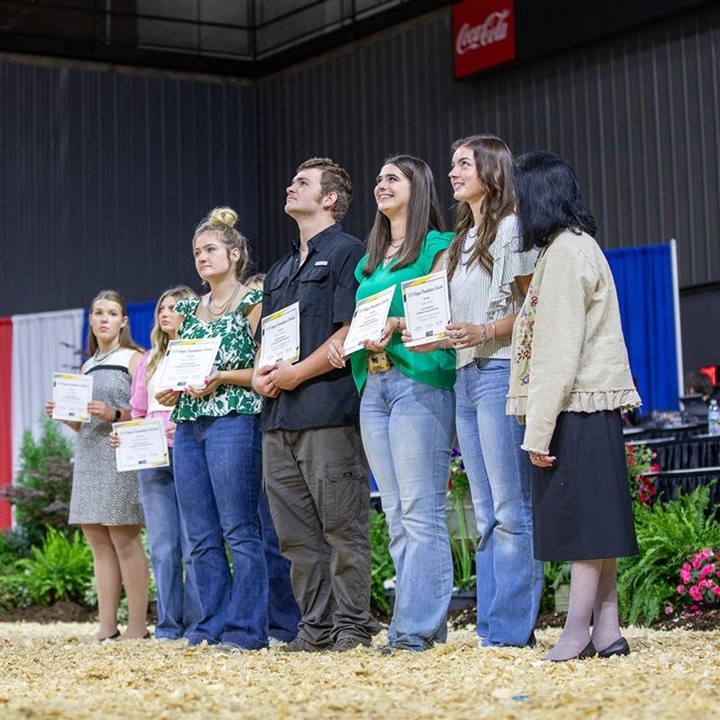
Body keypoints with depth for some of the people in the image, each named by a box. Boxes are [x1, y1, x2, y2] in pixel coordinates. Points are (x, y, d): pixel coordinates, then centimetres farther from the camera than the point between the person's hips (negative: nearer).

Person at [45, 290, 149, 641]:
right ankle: (107, 627, 4)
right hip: (89, 456, 7)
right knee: (98, 542, 3)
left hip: (121, 456, -7)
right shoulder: (87, 367, 20)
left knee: (124, 539, -9)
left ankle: (138, 625, -7)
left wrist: (115, 415, -21)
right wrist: (62, 414, 5)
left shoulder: (133, 359, 1)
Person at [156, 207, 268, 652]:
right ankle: (212, 626, 11)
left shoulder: (253, 303, 1)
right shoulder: (189, 309, 19)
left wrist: (222, 377, -15)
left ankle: (246, 628, -5)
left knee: (239, 530, -8)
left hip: (235, 421, -7)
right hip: (189, 426, 7)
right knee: (202, 537, 6)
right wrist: (170, 390, 3)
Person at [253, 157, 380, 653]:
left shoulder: (347, 252, -1)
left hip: (329, 411, -8)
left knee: (342, 528, -5)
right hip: (279, 415, 8)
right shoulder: (281, 269, 24)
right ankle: (317, 626, 13)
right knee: (296, 534, 8)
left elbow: (351, 332, -11)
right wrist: (260, 374, 4)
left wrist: (296, 373, -14)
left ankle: (353, 625, 1)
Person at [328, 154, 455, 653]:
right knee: (396, 514, 5)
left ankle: (417, 627, -10)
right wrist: (342, 344, 5)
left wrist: (398, 325, -20)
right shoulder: (370, 260, 23)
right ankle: (429, 622, 8)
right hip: (373, 384, 8)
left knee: (421, 511, -9)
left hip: (421, 382, -8)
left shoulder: (438, 247, 1)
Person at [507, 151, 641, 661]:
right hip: (594, 408, 10)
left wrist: (539, 430, -18)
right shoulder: (579, 245, 19)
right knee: (594, 522, 8)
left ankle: (577, 633, -5)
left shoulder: (564, 251, -12)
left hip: (576, 408, -10)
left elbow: (560, 351, -17)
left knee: (585, 522, -7)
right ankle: (606, 631, 9)